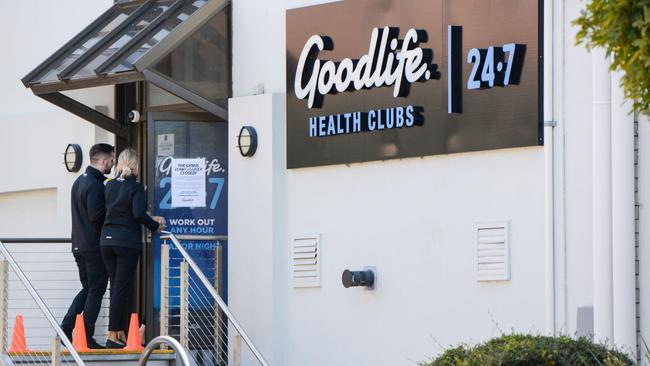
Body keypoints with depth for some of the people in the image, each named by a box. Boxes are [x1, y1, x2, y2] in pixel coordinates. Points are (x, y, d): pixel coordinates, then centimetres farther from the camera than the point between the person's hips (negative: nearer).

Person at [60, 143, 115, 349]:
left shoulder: (79, 181, 15)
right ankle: (87, 338, -2)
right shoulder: (95, 185, -16)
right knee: (96, 291, -2)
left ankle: (65, 328, 7)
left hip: (79, 245, 9)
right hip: (95, 246, -9)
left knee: (87, 289, 17)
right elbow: (96, 216, -22)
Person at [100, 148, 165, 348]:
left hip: (107, 240, 6)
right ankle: (113, 336, -6)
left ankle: (120, 334, 13)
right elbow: (138, 214, -20)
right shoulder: (135, 187, -9)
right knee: (121, 289, -4)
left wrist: (151, 219, 22)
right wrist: (155, 226, -2)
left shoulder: (109, 185, 10)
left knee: (116, 288, 11)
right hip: (128, 242, -6)